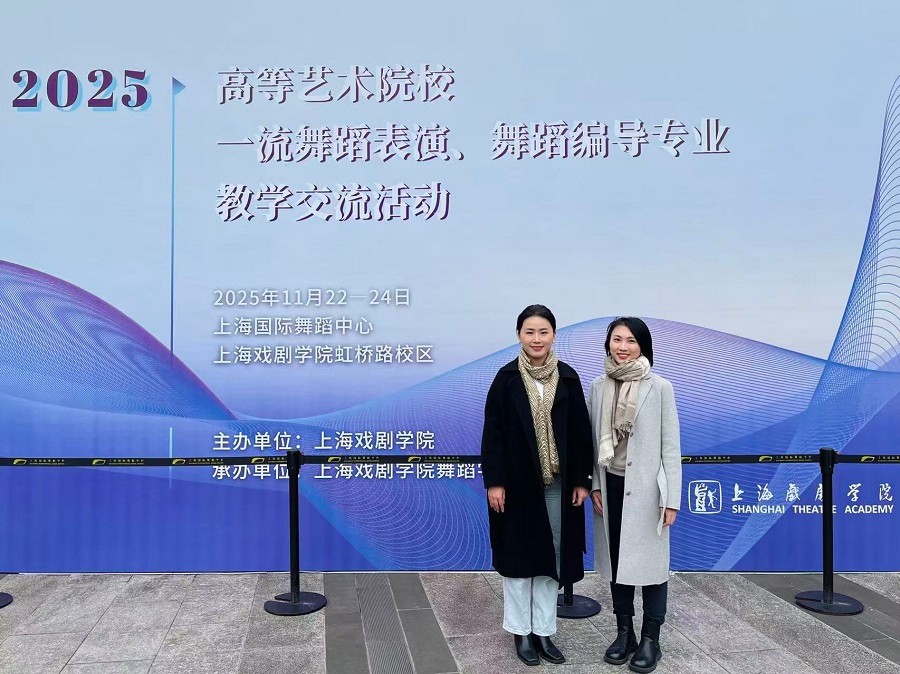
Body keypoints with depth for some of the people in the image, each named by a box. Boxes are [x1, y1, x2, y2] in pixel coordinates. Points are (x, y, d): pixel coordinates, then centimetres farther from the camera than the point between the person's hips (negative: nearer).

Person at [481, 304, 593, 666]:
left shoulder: (568, 377, 1)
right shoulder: (507, 378, -4)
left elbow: (581, 431, 3)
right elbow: (492, 432, -5)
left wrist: (581, 480, 0)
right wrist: (494, 481, -10)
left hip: (558, 483, 2)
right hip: (518, 481, -2)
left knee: (551, 558, 9)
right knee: (519, 556, 8)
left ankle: (544, 631, 23)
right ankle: (522, 632, 22)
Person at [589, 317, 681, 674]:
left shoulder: (660, 387, -8)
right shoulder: (599, 386, 2)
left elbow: (670, 445, -7)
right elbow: (594, 441, 8)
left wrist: (671, 498, -8)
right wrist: (595, 485, 3)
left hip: (645, 488, -3)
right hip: (611, 486, 4)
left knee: (650, 560, 6)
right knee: (616, 560, 12)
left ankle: (650, 639, 21)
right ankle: (624, 632, 28)